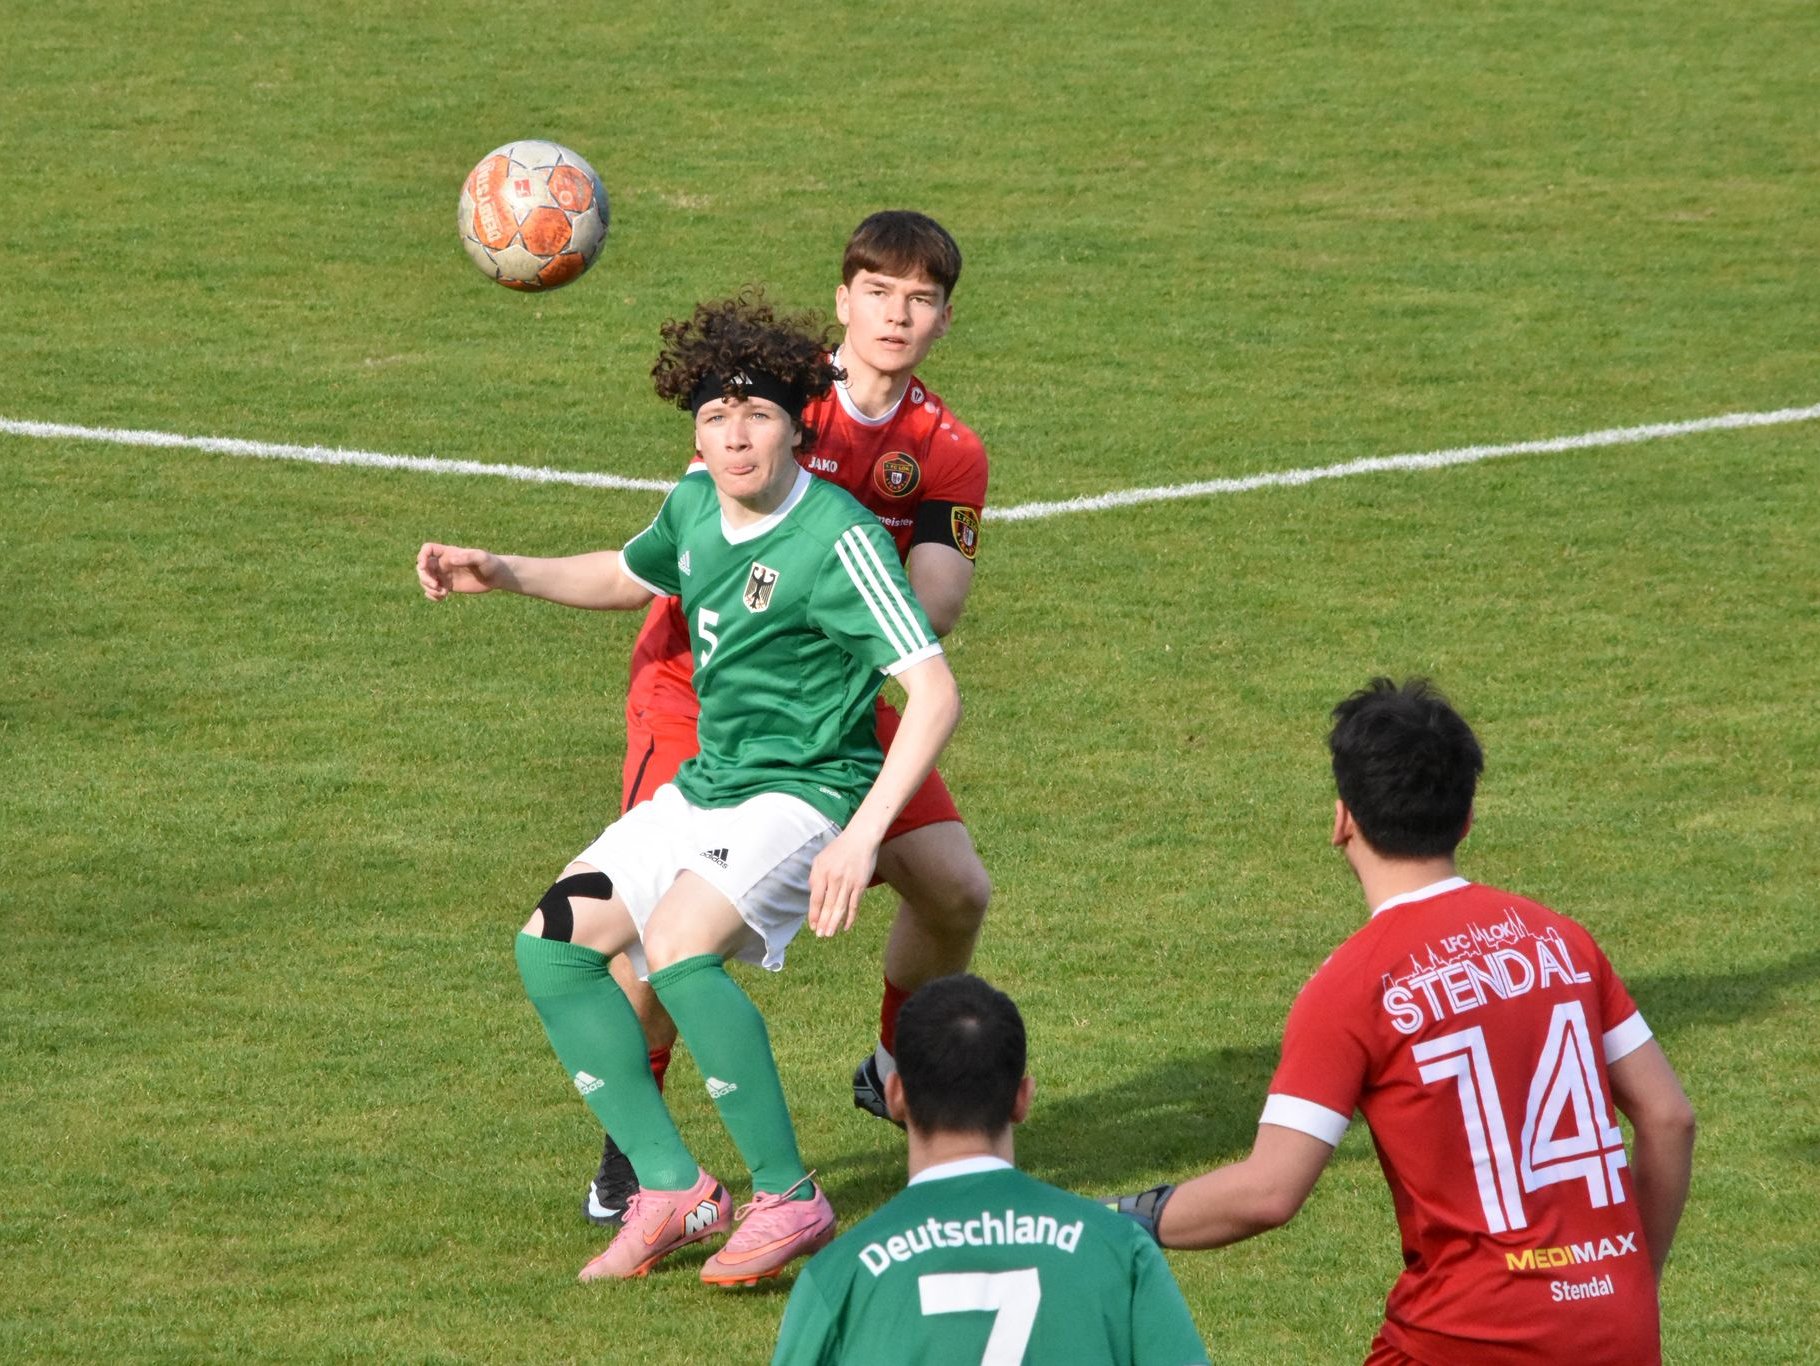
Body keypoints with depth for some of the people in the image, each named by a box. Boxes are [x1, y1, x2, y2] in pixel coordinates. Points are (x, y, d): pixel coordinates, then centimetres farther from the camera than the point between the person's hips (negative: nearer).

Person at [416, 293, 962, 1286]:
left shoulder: (838, 539, -21)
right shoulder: (697, 502, 2)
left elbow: (935, 695, -26)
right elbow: (629, 576, 26)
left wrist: (860, 836, -35)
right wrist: (504, 574, 11)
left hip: (803, 791, -9)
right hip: (705, 784, 9)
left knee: (677, 948, -30)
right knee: (553, 946, 2)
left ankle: (788, 1198, -20)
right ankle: (671, 1188, 4)